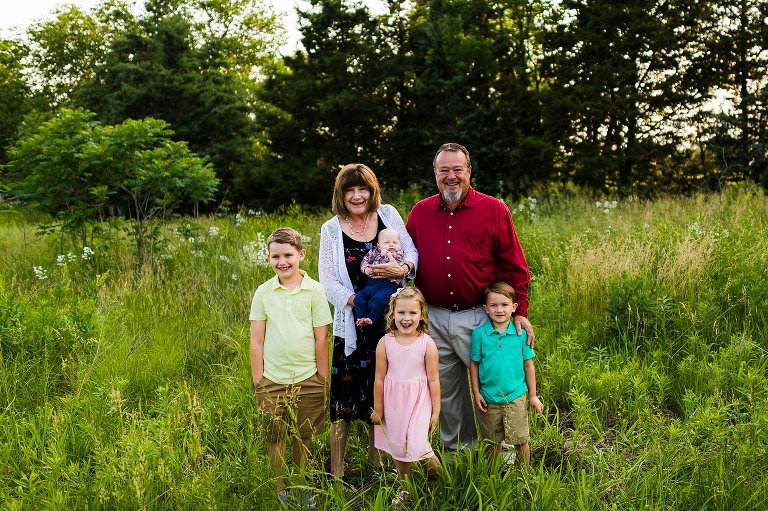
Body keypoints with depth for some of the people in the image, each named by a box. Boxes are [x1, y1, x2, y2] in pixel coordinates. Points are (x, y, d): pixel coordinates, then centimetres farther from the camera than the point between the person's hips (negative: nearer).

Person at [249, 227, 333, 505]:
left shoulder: (314, 290, -4)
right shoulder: (263, 292, 0)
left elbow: (321, 338, -1)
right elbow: (256, 341, 3)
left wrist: (322, 378, 0)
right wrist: (258, 380, 1)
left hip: (307, 380, -1)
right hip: (272, 380, 1)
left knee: (304, 439, 10)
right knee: (274, 438, 9)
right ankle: (279, 491, 26)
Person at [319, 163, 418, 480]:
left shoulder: (388, 215, 4)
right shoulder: (331, 230, -1)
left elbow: (412, 250, 6)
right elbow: (328, 280, -5)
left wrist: (403, 269, -16)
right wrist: (356, 303, -19)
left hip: (390, 318, 2)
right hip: (351, 323, -2)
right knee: (345, 393, -1)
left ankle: (376, 456, 32)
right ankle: (336, 471, 14)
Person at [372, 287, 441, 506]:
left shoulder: (427, 343, -11)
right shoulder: (385, 342, -8)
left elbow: (433, 380, -5)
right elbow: (379, 379, -1)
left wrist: (436, 411, -1)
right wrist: (377, 409, 4)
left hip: (418, 400, -2)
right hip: (393, 401, 2)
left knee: (416, 446, -14)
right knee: (398, 446, 14)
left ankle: (430, 458, 22)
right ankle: (405, 488, 35)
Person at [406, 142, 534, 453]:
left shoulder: (494, 210, -1)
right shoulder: (420, 212, 7)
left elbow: (514, 265, 0)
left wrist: (520, 311, -5)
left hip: (478, 318, -3)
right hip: (434, 319, 3)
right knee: (445, 389, 14)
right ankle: (452, 449, 32)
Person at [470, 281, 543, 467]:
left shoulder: (521, 333, -6)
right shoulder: (479, 333, -7)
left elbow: (528, 365, 1)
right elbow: (474, 364, 0)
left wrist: (533, 395, 4)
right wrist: (476, 393, -1)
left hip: (515, 396, 0)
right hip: (489, 398, 1)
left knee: (521, 441, 6)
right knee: (494, 442, 15)